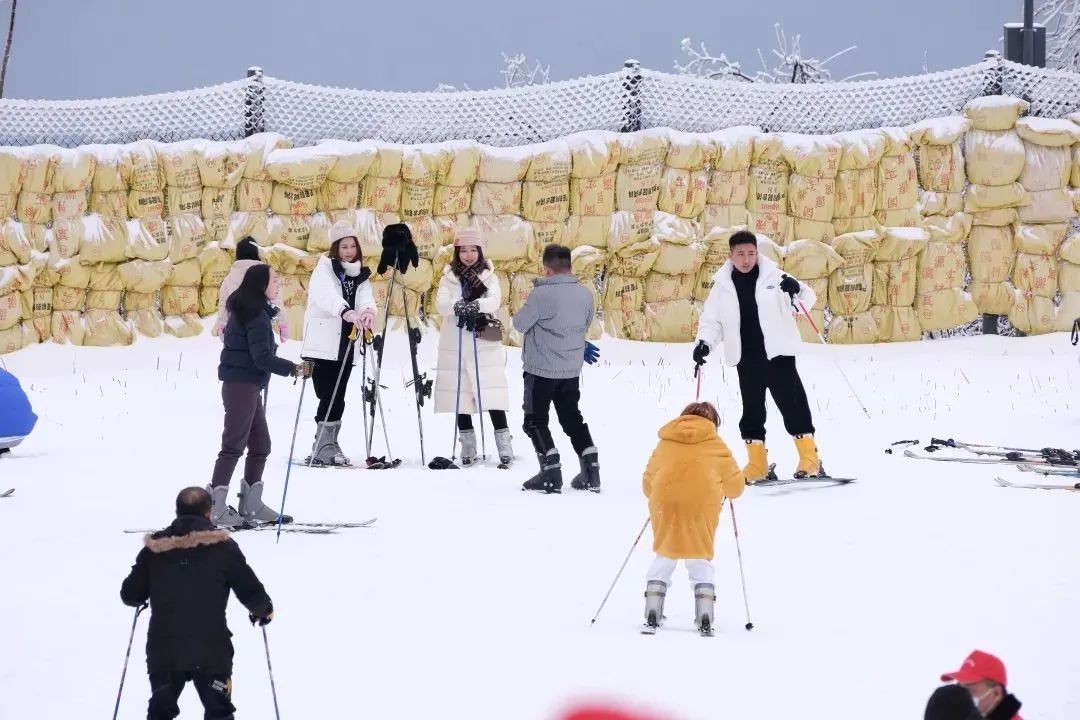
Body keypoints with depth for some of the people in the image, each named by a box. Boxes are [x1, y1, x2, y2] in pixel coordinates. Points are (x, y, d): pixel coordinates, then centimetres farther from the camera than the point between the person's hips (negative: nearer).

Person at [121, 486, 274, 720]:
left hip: (164, 651, 2)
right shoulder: (222, 547, -6)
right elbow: (251, 593, -4)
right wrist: (264, 610, 19)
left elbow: (131, 595, 7)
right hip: (212, 652, -2)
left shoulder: (154, 549, 1)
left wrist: (149, 598, 31)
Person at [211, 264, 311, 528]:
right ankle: (214, 508, -8)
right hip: (242, 384, -10)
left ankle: (251, 504, 20)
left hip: (247, 385, 10)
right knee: (234, 444, -8)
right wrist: (294, 369, -20)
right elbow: (262, 357, -22)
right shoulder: (256, 315, -16)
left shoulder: (245, 310, 14)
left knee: (261, 445, 14)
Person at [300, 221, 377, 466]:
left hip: (345, 346, 6)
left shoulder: (360, 275, 15)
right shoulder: (324, 269, -4)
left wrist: (368, 311, -29)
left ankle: (328, 446, 16)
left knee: (337, 400, 8)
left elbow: (366, 297, -4)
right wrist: (346, 311, -43)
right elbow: (326, 294, -24)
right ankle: (324, 447, -7)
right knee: (329, 398, -11)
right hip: (322, 345, -6)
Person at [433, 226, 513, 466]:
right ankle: (468, 446, 12)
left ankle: (504, 446, -8)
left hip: (485, 345, -2)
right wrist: (458, 306, -30)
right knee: (460, 395, 3)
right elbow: (441, 304, -8)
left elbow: (494, 301, -12)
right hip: (456, 346, 2)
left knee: (492, 396, -9)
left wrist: (475, 305, -32)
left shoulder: (489, 277, 7)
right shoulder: (449, 278, 8)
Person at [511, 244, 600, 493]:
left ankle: (551, 473, -3)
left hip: (541, 369, -6)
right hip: (572, 369, 6)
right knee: (572, 418, 18)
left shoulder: (541, 294, -20)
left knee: (535, 421, 6)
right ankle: (590, 469, 11)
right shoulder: (585, 294, -1)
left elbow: (520, 324, -11)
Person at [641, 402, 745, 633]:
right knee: (700, 560, 11)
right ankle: (704, 616, 0)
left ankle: (652, 613, 6)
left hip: (665, 504, 1)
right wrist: (730, 491, 37)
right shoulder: (716, 445, 13)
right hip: (702, 506, -1)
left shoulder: (665, 444, 19)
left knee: (664, 557, 16)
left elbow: (648, 482, 22)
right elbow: (735, 484, 15)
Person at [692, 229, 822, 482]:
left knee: (791, 403, -5)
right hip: (746, 358, 3)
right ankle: (757, 465, 14)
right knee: (752, 409, 6)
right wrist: (704, 343, -7)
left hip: (777, 354, -3)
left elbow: (808, 298, -1)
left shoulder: (773, 277, -2)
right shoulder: (722, 286, 6)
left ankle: (810, 460, 0)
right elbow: (711, 319, 12)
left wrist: (797, 289, -24)